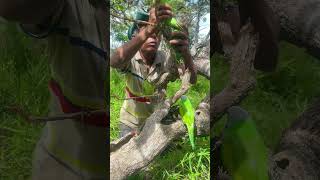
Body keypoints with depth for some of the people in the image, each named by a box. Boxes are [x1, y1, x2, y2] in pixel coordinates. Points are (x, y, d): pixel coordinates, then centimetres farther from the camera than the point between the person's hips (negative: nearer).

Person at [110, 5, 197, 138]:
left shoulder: (166, 58, -18)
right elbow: (114, 62, -45)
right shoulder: (129, 57, -21)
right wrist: (148, 30, -60)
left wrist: (186, 53, -55)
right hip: (130, 122, -1)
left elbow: (191, 80, -32)